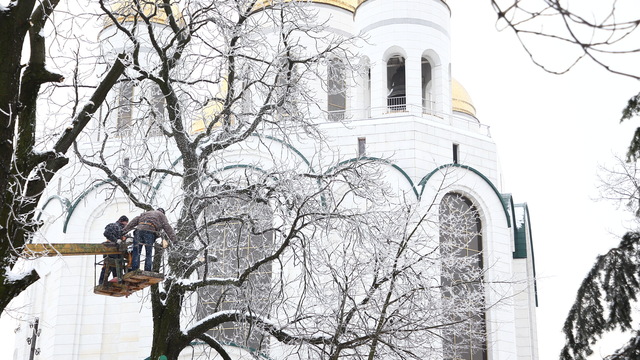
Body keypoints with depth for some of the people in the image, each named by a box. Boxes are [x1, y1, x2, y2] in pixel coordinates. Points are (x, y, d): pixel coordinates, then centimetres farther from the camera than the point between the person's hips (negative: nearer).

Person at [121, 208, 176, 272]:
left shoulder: (145, 213, 37)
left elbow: (134, 221, 27)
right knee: (148, 254, 1)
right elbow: (167, 227, 12)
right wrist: (173, 238, 3)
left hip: (139, 229, 3)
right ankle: (147, 271, -8)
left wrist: (124, 231, 23)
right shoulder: (161, 215, 26)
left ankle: (134, 270, -9)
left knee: (136, 252, 1)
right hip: (150, 232, -3)